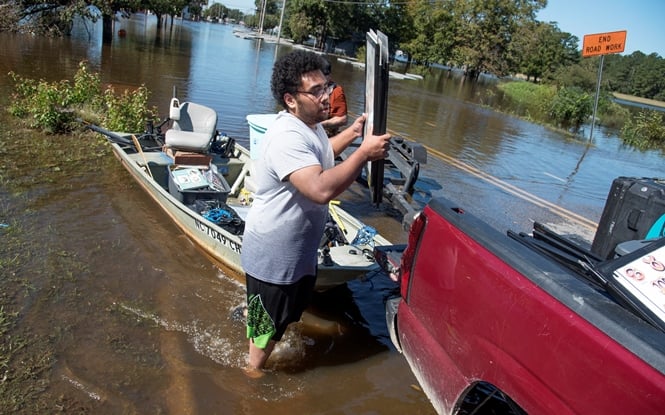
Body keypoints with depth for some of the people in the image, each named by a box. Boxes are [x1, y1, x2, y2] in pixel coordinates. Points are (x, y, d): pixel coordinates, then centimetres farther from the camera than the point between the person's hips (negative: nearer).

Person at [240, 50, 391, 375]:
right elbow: (322, 189, -45)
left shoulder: (308, 124, 1)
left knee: (286, 310, 31)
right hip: (273, 253, -10)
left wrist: (351, 133, 11)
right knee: (269, 320, 14)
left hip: (299, 247, 10)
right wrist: (364, 153, -36)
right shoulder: (287, 137, -33)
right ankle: (255, 371, 41)